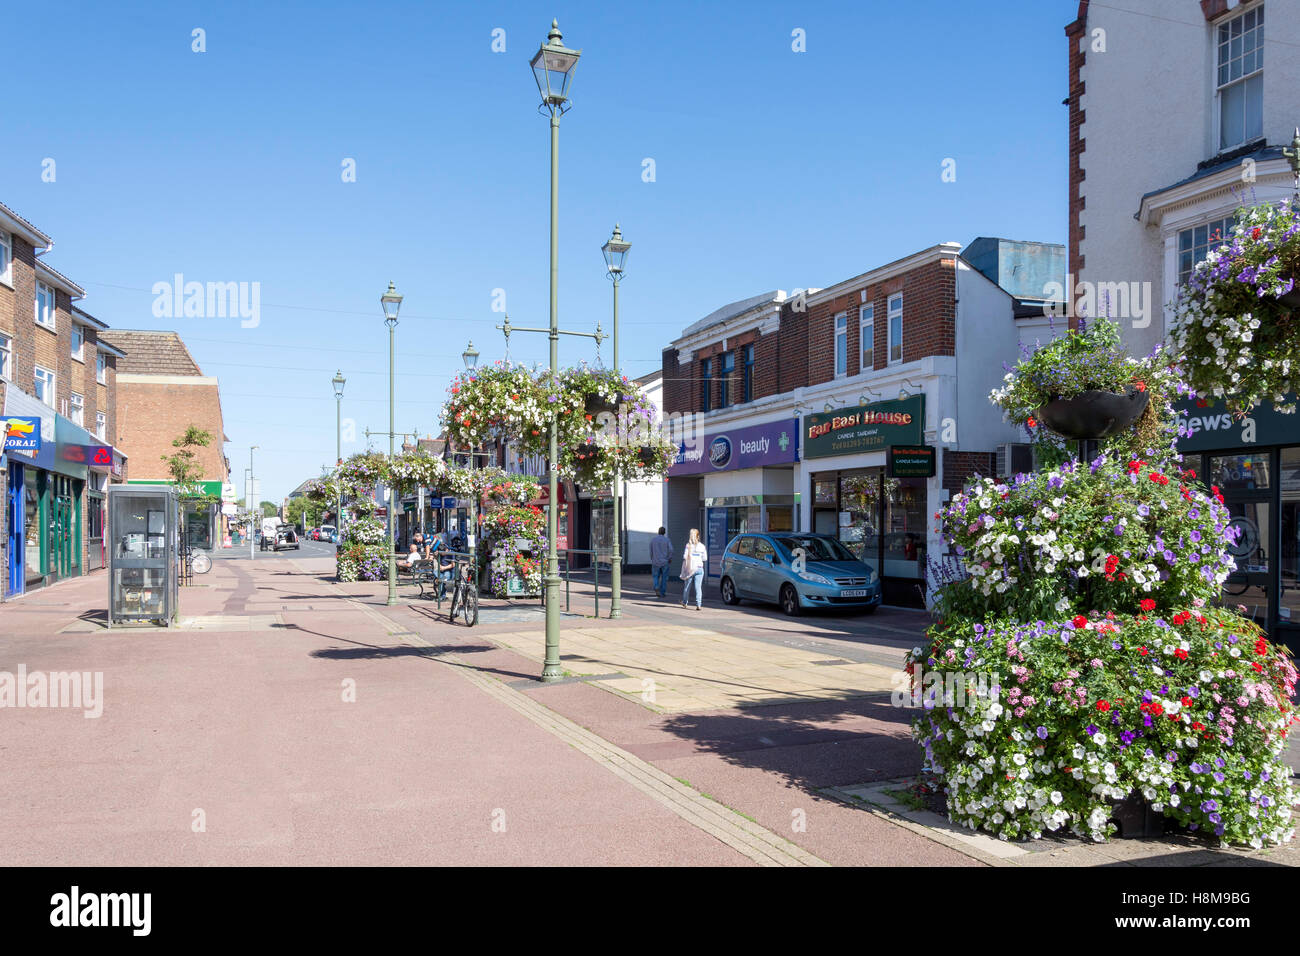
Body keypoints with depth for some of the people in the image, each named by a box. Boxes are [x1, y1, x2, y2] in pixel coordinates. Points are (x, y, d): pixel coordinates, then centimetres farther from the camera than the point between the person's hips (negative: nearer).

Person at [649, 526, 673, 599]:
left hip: (655, 562, 1)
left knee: (655, 576, 11)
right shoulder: (667, 540, -3)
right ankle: (662, 593, 10)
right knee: (664, 578, 9)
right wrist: (670, 559, 2)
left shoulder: (653, 539, 1)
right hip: (665, 562, -1)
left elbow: (651, 551, 4)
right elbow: (671, 550, -12)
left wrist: (652, 559, 18)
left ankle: (656, 587, -15)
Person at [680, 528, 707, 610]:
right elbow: (705, 558, 3)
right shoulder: (702, 546, 0)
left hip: (690, 568, -1)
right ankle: (698, 604, -12)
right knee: (698, 587, -1)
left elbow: (685, 557, -12)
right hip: (699, 568, 1)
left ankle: (684, 602, 30)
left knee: (687, 586, 14)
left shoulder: (688, 545, -7)